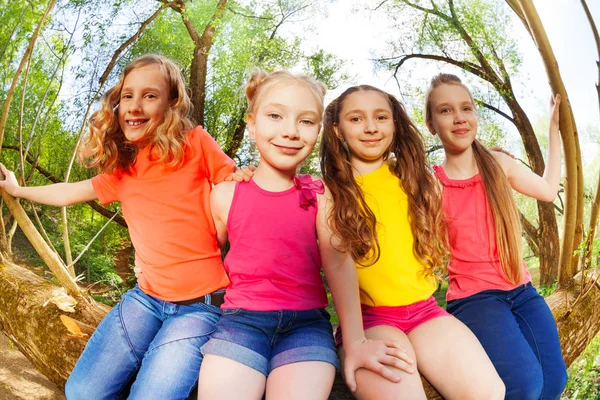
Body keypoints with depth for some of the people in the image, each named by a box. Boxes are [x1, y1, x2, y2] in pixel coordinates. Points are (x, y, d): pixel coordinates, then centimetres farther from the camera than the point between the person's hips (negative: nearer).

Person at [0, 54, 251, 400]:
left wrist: (242, 177, -20)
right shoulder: (121, 170, 10)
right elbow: (68, 193, 27)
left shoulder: (195, 144, -6)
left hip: (201, 303, -5)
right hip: (147, 297, 5)